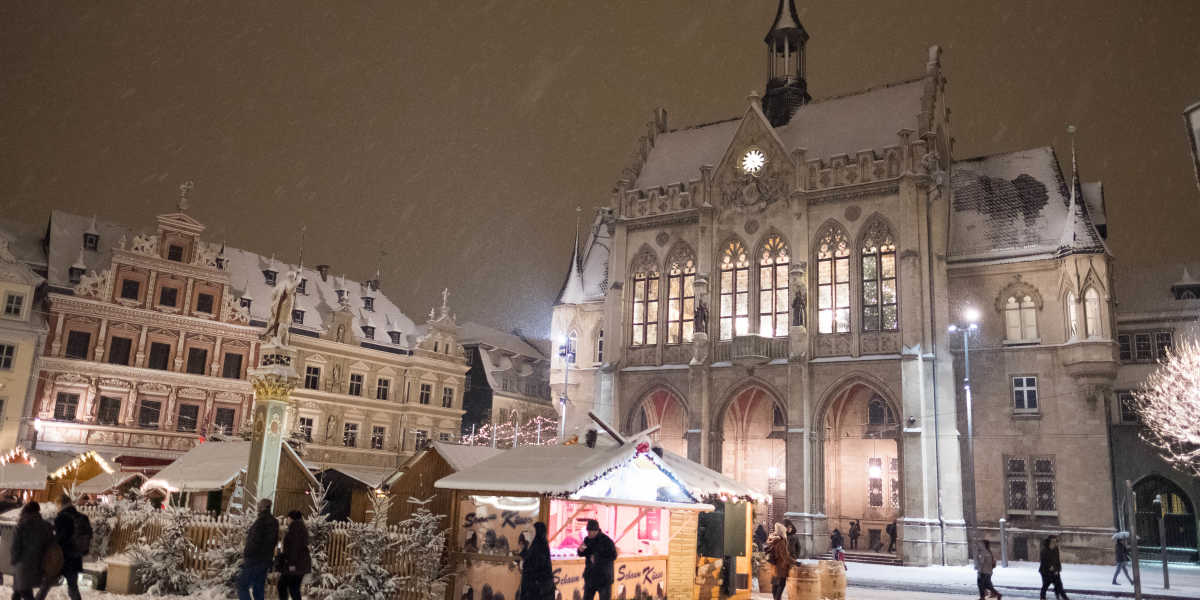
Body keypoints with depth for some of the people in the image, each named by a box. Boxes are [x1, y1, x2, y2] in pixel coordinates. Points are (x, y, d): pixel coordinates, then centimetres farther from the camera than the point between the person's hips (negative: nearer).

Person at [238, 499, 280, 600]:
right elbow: (275, 541, 17)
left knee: (242, 585, -2)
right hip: (266, 560, 8)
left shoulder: (260, 521, -16)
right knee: (258, 589, 14)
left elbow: (254, 541, -20)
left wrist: (246, 553, -7)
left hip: (254, 560, -8)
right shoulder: (274, 522, 11)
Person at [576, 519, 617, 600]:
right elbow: (581, 554, 13)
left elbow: (613, 556, -17)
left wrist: (597, 558, -21)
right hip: (590, 576, 5)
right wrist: (580, 550, -11)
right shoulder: (587, 540, 3)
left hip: (603, 577, -5)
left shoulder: (606, 540, -14)